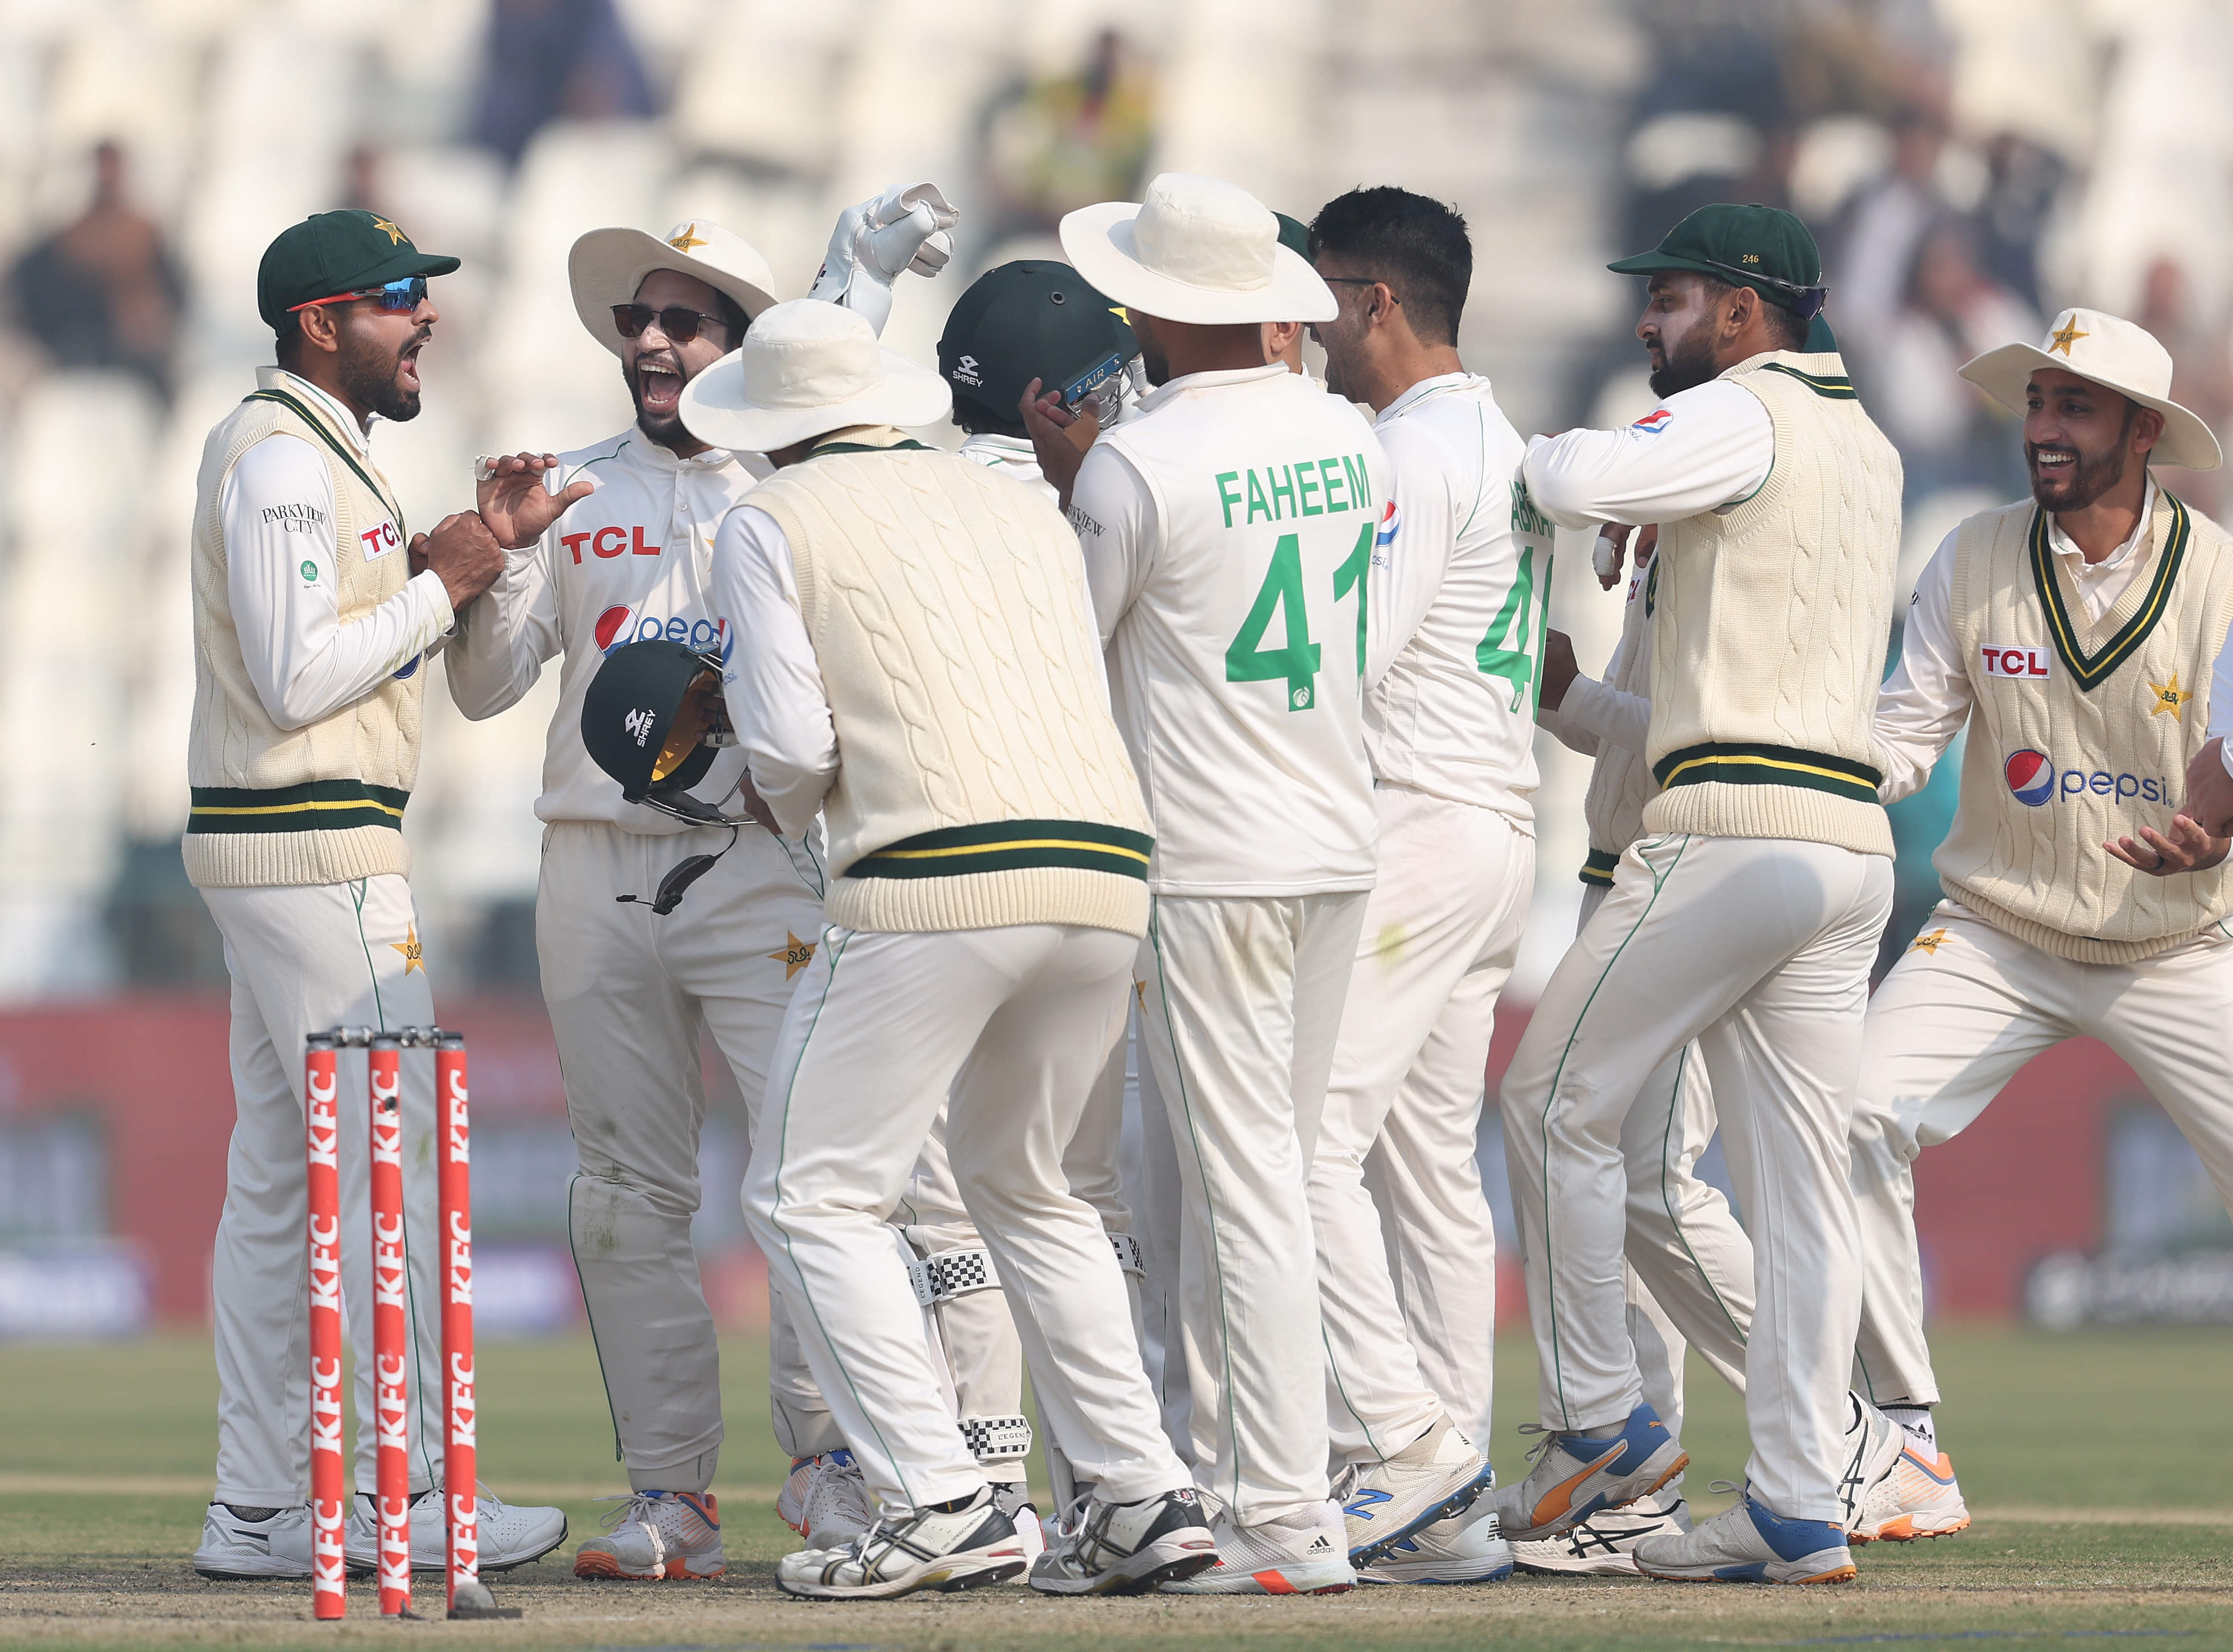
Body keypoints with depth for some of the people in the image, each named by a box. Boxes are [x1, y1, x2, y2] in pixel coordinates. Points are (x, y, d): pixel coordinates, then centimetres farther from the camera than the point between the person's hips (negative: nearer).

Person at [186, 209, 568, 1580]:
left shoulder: (316, 451, 19)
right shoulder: (284, 460, -15)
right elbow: (296, 679, -22)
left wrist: (471, 550, 8)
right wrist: (439, 585, -13)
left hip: (261, 850, 11)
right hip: (321, 852, -11)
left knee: (279, 1181, 9)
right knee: (389, 1163, -8)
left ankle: (259, 1511, 10)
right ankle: (408, 1497, -7)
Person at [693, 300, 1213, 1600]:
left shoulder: (772, 526, 7)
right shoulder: (1028, 513, 24)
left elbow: (790, 746, -2)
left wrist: (794, 800, 22)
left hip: (935, 883, -6)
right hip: (1109, 871, 6)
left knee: (813, 1194, 3)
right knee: (1026, 1187, 23)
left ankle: (943, 1508, -10)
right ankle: (1143, 1496, 12)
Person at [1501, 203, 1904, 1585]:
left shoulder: (1739, 417, -7)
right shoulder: (1870, 445, 22)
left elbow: (1582, 486, -23)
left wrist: (1512, 449, -3)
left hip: (1732, 833, -8)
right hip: (1854, 839, 8)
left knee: (1559, 1102, 6)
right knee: (1802, 1175, 5)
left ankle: (1601, 1422, 8)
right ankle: (1800, 1508, 1)